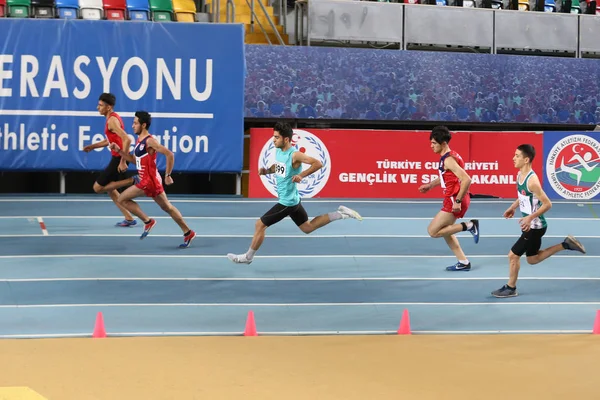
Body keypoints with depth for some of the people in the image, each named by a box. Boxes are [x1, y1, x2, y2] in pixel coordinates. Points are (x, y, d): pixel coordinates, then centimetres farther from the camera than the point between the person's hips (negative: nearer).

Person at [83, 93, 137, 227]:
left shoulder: (112, 120, -18)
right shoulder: (114, 117, 13)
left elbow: (127, 140, -29)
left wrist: (123, 161, -28)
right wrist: (92, 146, 18)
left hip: (118, 159, -10)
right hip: (118, 158, 10)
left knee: (98, 188, -1)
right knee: (109, 188, 18)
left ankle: (131, 181, -8)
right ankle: (129, 218, 17)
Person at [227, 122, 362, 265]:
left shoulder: (295, 155, -23)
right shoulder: (278, 151, 3)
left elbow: (318, 164, -28)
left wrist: (301, 175, -35)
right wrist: (267, 170, 2)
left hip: (287, 202, -10)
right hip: (292, 199, 10)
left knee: (260, 225, -1)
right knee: (308, 228, 21)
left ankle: (248, 257, 16)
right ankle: (340, 214, 20)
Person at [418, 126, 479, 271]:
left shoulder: (448, 159, -21)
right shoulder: (446, 157, 10)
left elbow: (466, 179, -29)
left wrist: (458, 201, -27)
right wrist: (430, 185, 16)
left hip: (454, 201, -10)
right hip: (452, 199, 10)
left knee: (432, 231, -5)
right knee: (444, 230, 20)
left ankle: (469, 226, -5)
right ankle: (463, 262, 23)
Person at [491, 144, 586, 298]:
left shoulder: (532, 180, -27)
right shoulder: (520, 174, 1)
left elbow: (547, 204, -25)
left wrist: (530, 217, -30)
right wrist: (513, 207, 6)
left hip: (535, 226, -10)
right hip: (529, 225, 10)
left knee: (513, 255, -2)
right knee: (533, 259, 20)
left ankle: (510, 288, 16)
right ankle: (566, 245, 26)